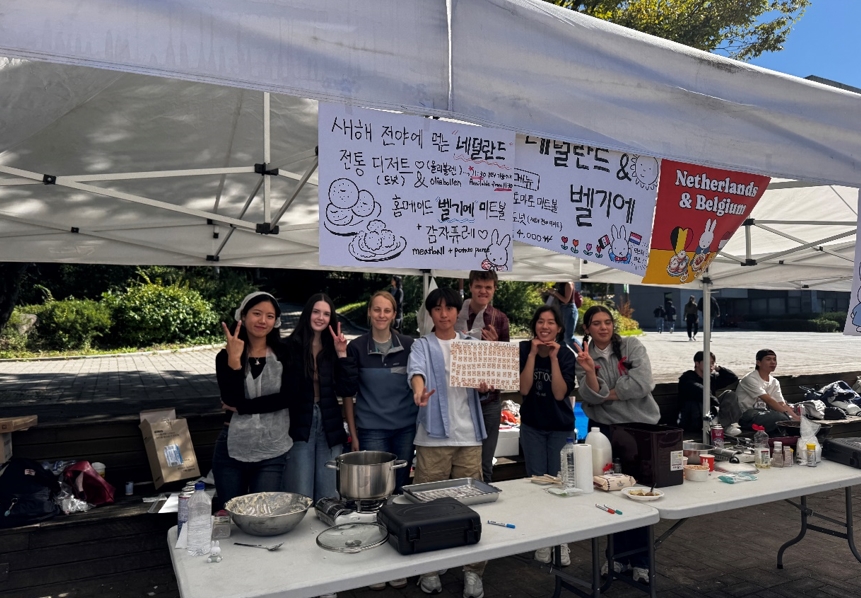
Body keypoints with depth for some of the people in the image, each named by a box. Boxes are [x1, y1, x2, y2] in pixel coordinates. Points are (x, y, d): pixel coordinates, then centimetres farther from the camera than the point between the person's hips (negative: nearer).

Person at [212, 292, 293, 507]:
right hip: (231, 450, 1)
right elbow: (231, 400, -13)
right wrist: (234, 359, -20)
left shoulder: (284, 355, -1)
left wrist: (241, 407, -12)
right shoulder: (225, 356, 0)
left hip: (271, 452, -1)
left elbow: (287, 397, -13)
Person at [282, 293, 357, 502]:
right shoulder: (290, 346, -6)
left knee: (329, 496, 12)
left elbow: (347, 390, -2)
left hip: (329, 428, 4)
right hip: (298, 427, -3)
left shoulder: (333, 349, 6)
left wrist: (342, 354, -9)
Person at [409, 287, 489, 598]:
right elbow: (416, 369, -19)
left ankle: (473, 570, 17)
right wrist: (419, 389, -42)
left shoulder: (471, 344, 13)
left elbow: (483, 379, 8)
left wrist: (485, 385, -17)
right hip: (434, 435, -2)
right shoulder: (422, 345, 3)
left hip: (468, 434, 2)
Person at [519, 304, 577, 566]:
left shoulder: (566, 354, -11)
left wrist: (553, 357, -25)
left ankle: (561, 540, 17)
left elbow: (560, 393, -20)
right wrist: (533, 354, -24)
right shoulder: (524, 349, -9)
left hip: (560, 427, -1)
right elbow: (523, 388, -18)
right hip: (532, 426, 1)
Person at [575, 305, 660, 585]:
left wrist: (607, 395, -10)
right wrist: (589, 371, -28)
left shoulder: (631, 345, -4)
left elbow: (643, 383, -17)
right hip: (605, 430, 2)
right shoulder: (583, 358, 1)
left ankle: (640, 561, 15)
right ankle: (619, 555, 22)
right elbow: (591, 398, -11)